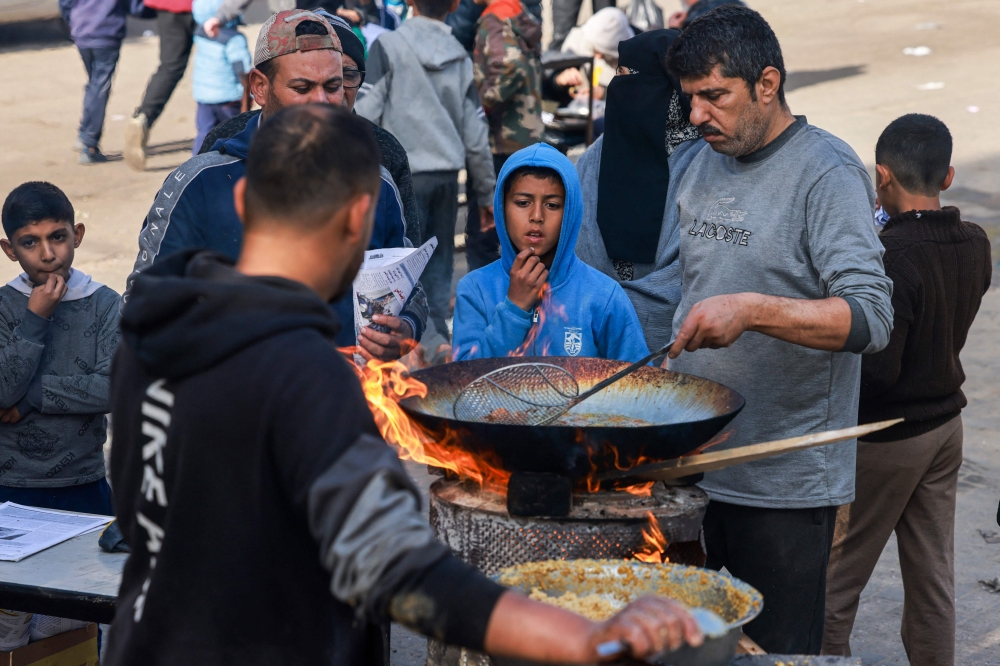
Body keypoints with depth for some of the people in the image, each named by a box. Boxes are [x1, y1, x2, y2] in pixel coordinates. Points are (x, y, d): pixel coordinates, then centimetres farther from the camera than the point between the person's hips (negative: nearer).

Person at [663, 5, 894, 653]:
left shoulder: (828, 173, -13)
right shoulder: (705, 164, 10)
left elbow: (871, 318, -23)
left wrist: (752, 310, -35)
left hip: (783, 480, -7)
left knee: (774, 650, 2)